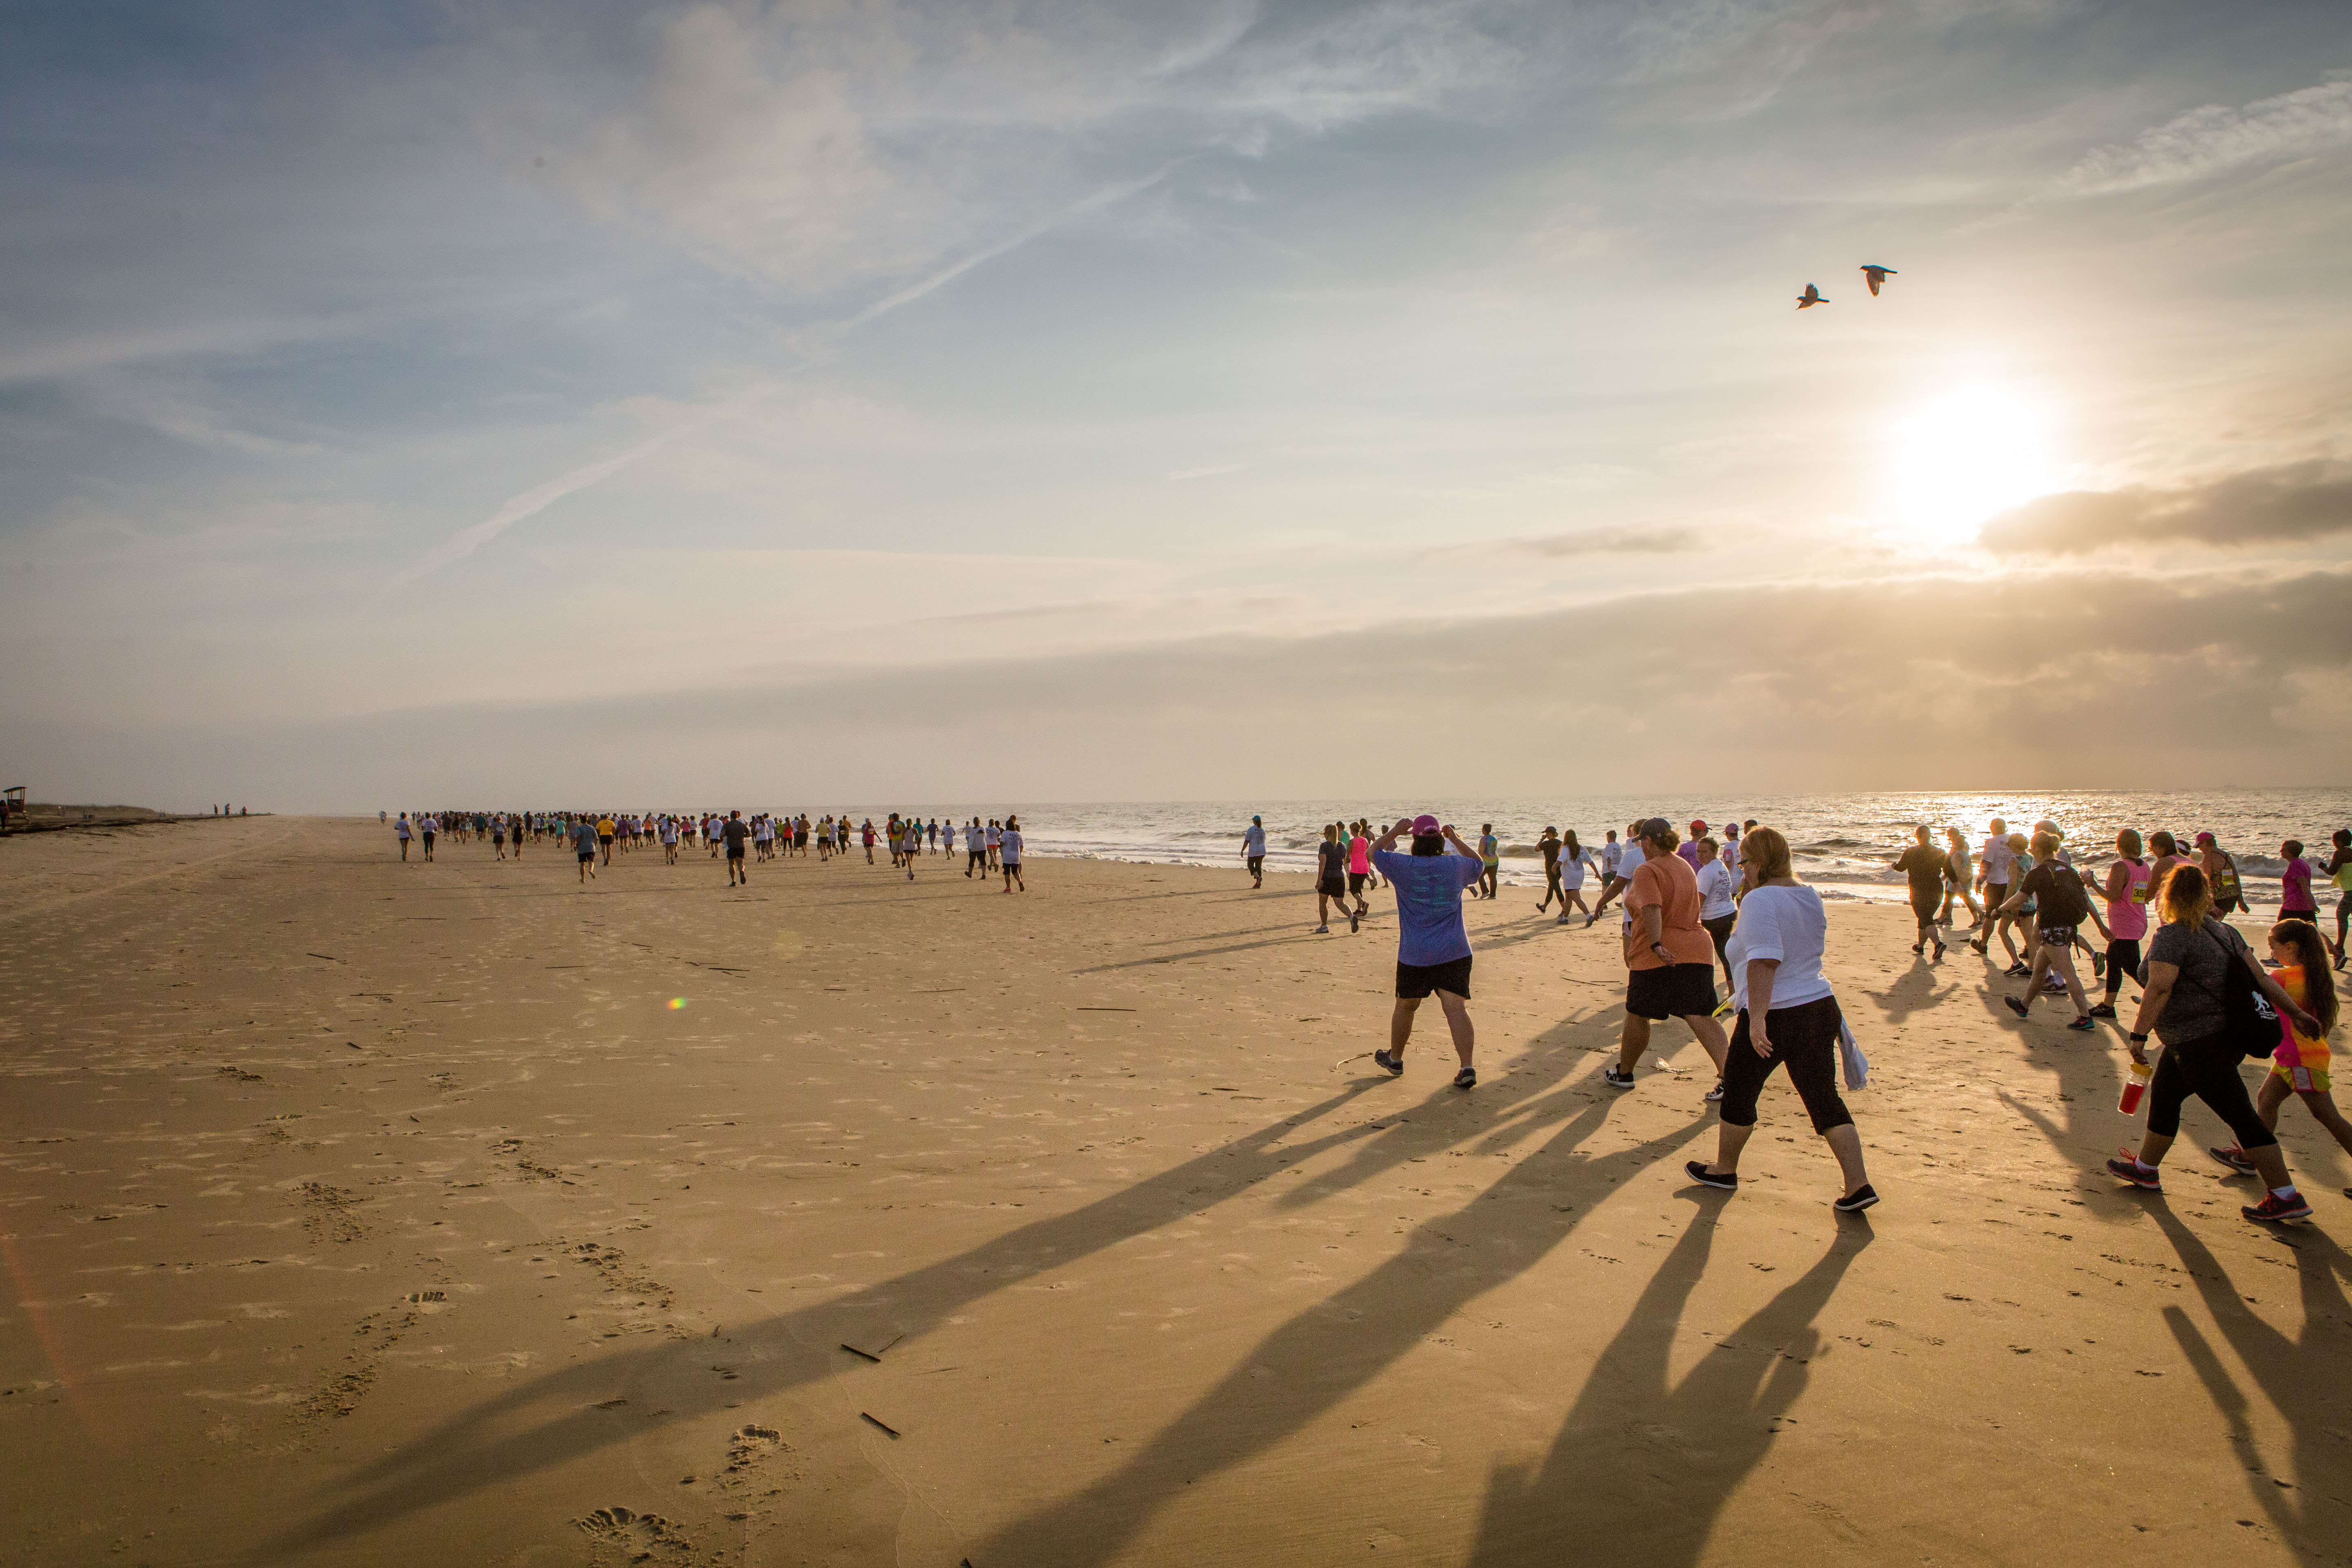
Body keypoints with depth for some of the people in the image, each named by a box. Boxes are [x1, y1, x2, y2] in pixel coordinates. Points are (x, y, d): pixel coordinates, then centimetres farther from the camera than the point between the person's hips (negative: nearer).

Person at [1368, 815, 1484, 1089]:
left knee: (1405, 1006, 16)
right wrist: (1456, 839, 26)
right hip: (1454, 953, 1)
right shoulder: (1456, 865, 1)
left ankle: (1395, 1059, 33)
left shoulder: (1404, 867, -6)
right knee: (1456, 1008, -5)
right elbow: (1479, 865, 24)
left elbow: (1374, 852, 10)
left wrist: (1395, 831, 18)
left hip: (1414, 955, -1)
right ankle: (1467, 1067, -19)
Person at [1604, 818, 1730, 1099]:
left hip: (1657, 956, -6)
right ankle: (1727, 1076, -16)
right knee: (1700, 1016, 0)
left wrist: (1656, 945, -36)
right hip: (1696, 949, 7)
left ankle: (1624, 1073, 25)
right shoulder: (1685, 866, 15)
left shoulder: (1646, 871, -11)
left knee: (1637, 1015, 10)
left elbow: (1652, 908, -27)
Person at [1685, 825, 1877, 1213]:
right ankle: (1858, 1184, 4)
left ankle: (1725, 1169, 26)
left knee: (1738, 1093, 11)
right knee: (1825, 1097, 10)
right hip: (1820, 1008, 8)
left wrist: (1756, 1015, -32)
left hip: (1773, 1018, -8)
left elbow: (1764, 960, -28)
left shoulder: (1760, 901, -17)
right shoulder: (1810, 897, 10)